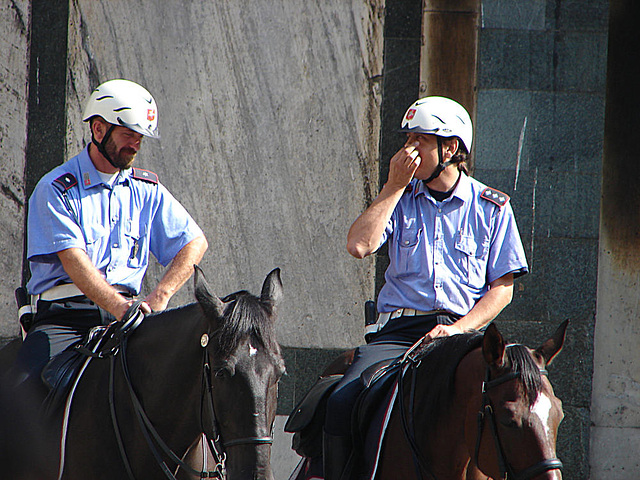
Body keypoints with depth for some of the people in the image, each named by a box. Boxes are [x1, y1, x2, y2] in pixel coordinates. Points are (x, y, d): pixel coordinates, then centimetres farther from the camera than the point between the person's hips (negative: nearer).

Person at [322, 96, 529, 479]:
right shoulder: (401, 198, 15)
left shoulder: (492, 208, 9)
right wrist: (395, 186, -1)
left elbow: (503, 287, 5)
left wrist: (459, 329, -11)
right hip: (398, 329, 1)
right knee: (341, 402, -24)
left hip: (463, 330, -1)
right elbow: (359, 245, -3)